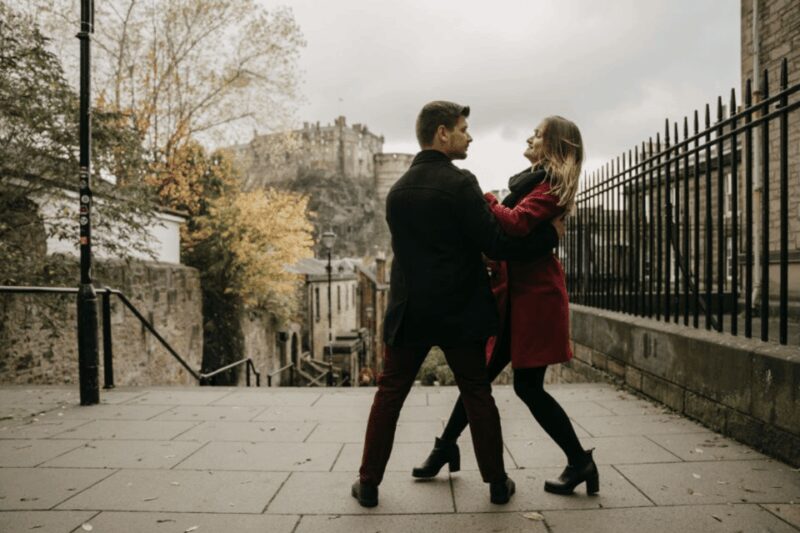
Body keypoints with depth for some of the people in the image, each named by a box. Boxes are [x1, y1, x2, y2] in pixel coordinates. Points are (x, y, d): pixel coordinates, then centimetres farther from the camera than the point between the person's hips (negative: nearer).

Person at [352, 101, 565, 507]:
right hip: (460, 311, -4)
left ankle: (369, 484, 19)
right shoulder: (460, 183, -13)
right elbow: (494, 244, -16)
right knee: (477, 395, 12)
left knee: (389, 394, 12)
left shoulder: (397, 190, 8)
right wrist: (550, 235, -4)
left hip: (409, 311, 4)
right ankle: (497, 483, 23)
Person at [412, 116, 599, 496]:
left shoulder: (550, 186, -9)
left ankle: (580, 462, 15)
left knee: (528, 386, -3)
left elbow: (517, 224, -27)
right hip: (513, 294, 9)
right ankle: (446, 447, 24)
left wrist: (482, 199, -17)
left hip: (534, 297, -9)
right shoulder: (534, 182, 19)